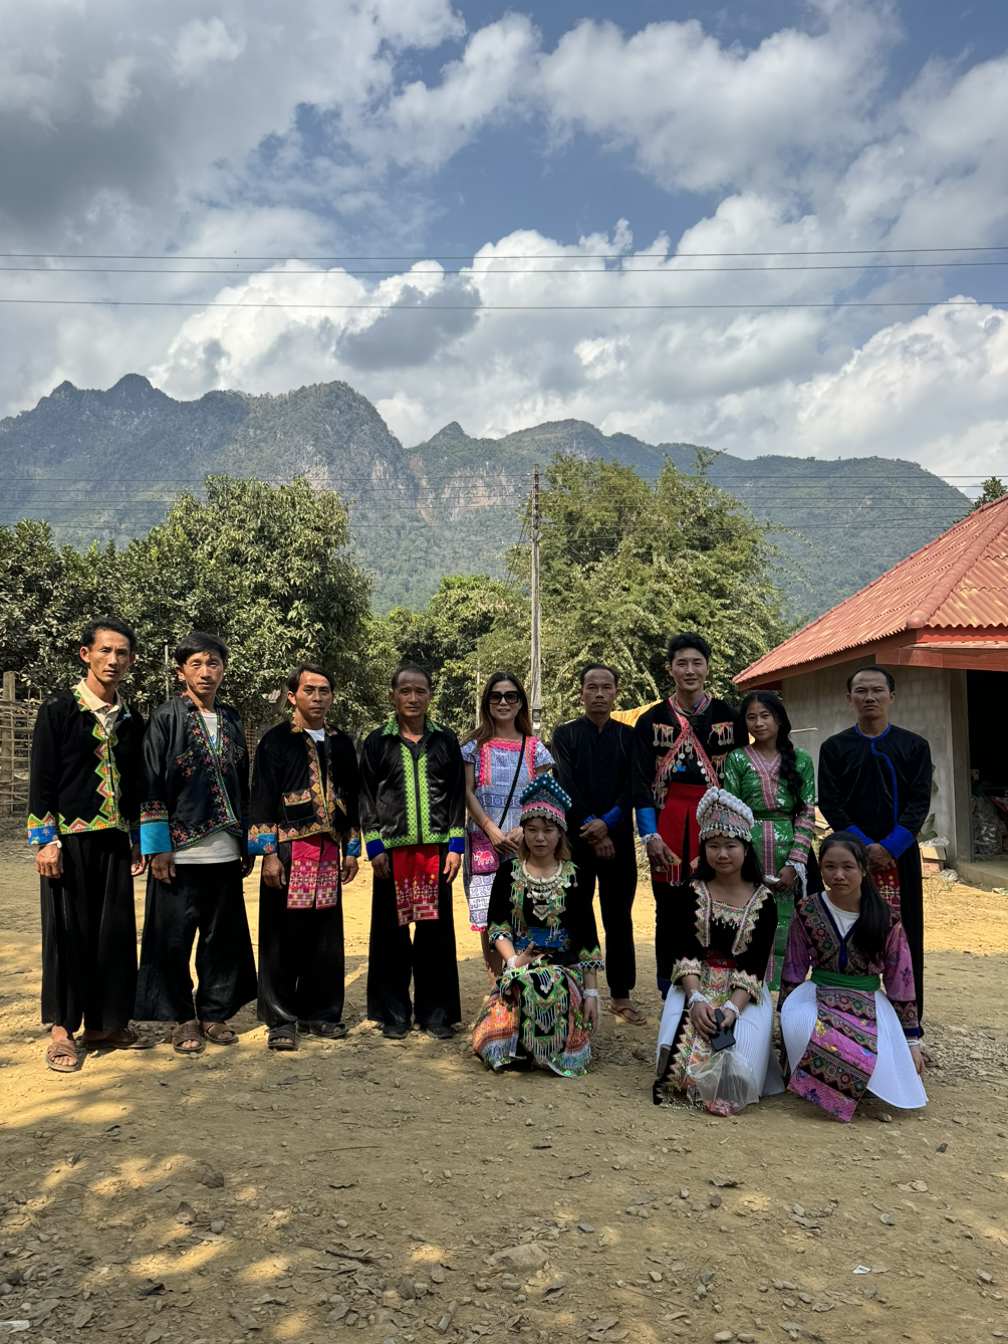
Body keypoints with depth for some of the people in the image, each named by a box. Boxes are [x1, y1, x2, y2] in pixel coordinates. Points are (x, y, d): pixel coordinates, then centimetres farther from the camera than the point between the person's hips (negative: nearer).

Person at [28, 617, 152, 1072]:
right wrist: (46, 840, -12)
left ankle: (104, 1023, 20)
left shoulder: (130, 721, 11)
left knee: (116, 932, 7)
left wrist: (138, 841, 13)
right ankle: (62, 1031, 12)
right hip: (70, 839, -5)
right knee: (68, 931, 0)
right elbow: (42, 779, -6)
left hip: (115, 841, 5)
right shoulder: (58, 710, -3)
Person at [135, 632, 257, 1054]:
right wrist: (157, 848, -11)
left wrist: (248, 842, 13)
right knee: (175, 939, 4)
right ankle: (183, 1020, 18)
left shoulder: (231, 720, 11)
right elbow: (150, 786, -6)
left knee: (224, 937, 9)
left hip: (225, 853, 4)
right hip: (180, 852, -4)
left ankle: (215, 1014, 23)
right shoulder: (166, 718, -3)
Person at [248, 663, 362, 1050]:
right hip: (288, 849, -4)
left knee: (326, 936, 8)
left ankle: (319, 1011, 21)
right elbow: (262, 799, -5)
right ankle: (281, 1020, 9)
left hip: (328, 851, 5)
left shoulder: (341, 745, 14)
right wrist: (268, 853, -11)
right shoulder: (275, 741, -1)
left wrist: (351, 850, 14)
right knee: (283, 936, 0)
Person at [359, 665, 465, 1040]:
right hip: (392, 849, 0)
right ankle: (393, 1013, 16)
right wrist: (374, 846, -4)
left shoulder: (446, 740, 8)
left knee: (436, 928, 3)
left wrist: (455, 846, -1)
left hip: (436, 848, 1)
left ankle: (435, 1011, 16)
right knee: (392, 930, 4)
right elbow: (367, 797, 4)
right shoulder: (376, 742, 5)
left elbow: (457, 795, 6)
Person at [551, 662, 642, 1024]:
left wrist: (607, 822, -15)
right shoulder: (565, 735, 4)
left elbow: (634, 787, -1)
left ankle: (621, 995, 16)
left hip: (618, 839, 2)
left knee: (619, 918, 7)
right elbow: (566, 786, -5)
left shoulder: (629, 736, 9)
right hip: (575, 839, -1)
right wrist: (592, 830, -13)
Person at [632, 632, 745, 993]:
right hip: (667, 824, 0)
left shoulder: (730, 718, 7)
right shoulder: (651, 721, 6)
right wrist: (650, 835, -8)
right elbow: (641, 782, 1)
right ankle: (669, 999, 18)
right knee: (669, 912, 6)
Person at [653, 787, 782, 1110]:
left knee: (741, 1043, -28)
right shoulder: (691, 892, 2)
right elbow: (683, 952, -7)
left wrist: (733, 1007, -24)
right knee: (684, 1036, -28)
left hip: (744, 992, 0)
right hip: (695, 985, 0)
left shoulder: (764, 900, -1)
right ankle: (682, 1085, 0)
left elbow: (756, 964, -8)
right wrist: (696, 998, -24)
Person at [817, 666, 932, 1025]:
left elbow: (920, 802, -3)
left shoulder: (914, 746, 5)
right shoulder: (834, 748, 5)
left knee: (903, 934, 4)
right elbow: (829, 804, -3)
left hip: (900, 854, 0)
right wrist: (864, 846, -14)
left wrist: (889, 846, -15)